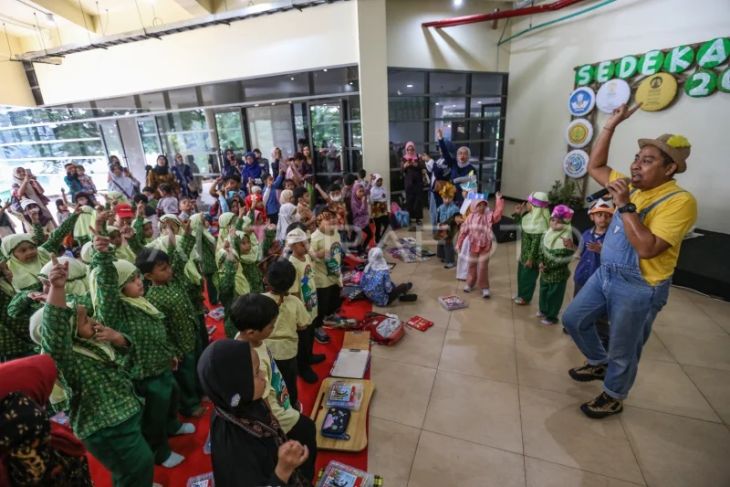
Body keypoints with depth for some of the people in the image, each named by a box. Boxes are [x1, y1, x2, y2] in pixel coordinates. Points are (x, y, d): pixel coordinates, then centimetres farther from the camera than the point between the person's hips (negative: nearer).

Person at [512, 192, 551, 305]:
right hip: (524, 253, 9)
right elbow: (519, 224, 20)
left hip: (532, 255, -9)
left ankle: (525, 298, 27)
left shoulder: (540, 221, -27)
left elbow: (536, 242, -25)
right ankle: (521, 294, 39)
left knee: (528, 276, 8)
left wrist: (531, 258, -21)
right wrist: (518, 213, 3)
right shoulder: (530, 215, 2)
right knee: (521, 274, 21)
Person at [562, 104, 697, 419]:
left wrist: (625, 205, -28)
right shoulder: (632, 187, 3)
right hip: (605, 275, 8)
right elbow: (594, 167, 11)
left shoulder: (679, 201, -21)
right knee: (573, 320, 18)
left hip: (639, 288, -8)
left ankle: (613, 398, 35)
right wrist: (611, 125, 3)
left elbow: (647, 248, -30)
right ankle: (599, 363, 42)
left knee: (623, 352, 10)